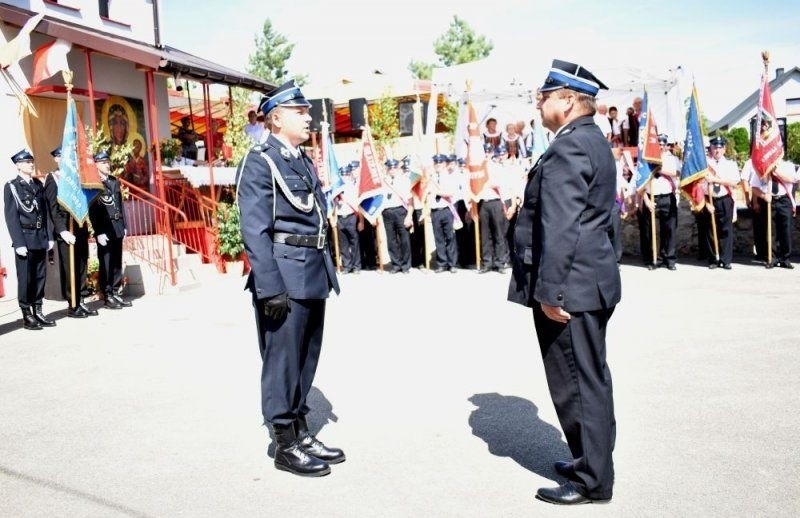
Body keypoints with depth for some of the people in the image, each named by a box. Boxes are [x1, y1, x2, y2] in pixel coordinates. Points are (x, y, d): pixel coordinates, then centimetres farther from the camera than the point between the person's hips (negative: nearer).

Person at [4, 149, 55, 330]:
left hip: (40, 238, 5)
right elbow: (11, 217, -8)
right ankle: (27, 316, 6)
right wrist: (19, 243, -14)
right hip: (25, 238, -5)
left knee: (40, 277, 8)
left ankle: (38, 312, 16)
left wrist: (49, 236, 7)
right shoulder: (11, 187, -3)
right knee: (25, 278, -1)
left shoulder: (38, 184, 12)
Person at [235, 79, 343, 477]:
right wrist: (270, 288, -20)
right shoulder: (259, 162, -8)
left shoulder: (303, 160, 16)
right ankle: (285, 445, 14)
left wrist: (327, 274, 16)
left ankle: (302, 433, 29)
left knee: (306, 358, 15)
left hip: (313, 276, 8)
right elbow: (255, 232, -15)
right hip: (284, 276, -8)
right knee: (282, 361, 2)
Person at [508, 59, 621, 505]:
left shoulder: (569, 147, -16)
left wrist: (549, 290, -22)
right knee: (590, 380, 18)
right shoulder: (594, 141, 16)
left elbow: (560, 228, -23)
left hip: (569, 286, -10)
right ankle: (593, 461, 32)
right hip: (591, 283, 10)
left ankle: (592, 481, 11)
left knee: (578, 383, 0)